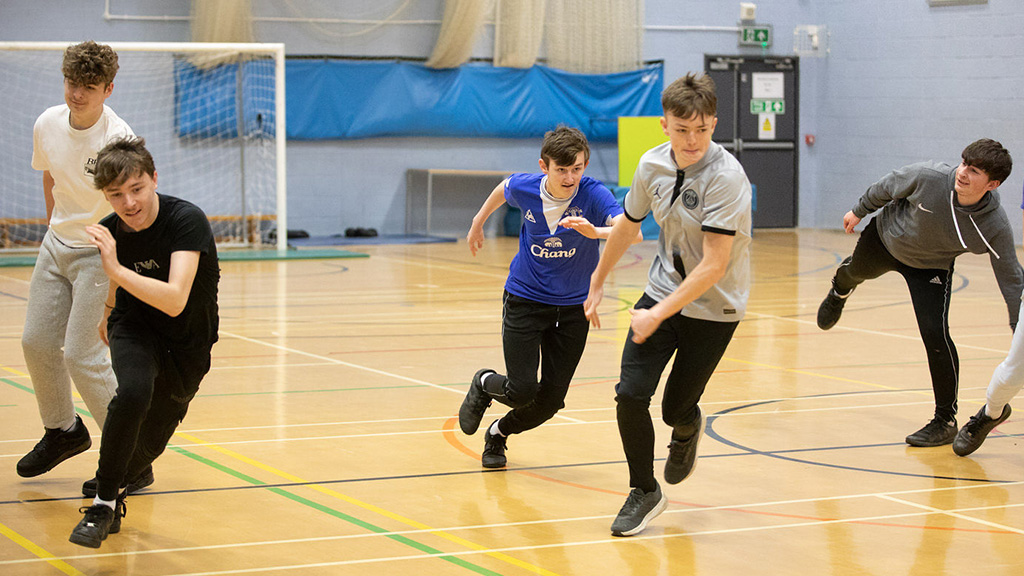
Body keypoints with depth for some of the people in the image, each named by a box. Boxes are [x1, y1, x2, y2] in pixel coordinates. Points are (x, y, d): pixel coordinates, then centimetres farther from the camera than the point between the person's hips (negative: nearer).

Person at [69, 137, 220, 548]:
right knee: (134, 391, -33)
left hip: (187, 345, -1)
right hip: (135, 329, 1)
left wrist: (117, 270, -45)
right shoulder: (110, 231, -12)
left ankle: (125, 473, 46)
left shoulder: (187, 220, -27)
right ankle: (104, 502, -19)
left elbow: (175, 301, -38)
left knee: (145, 448, 7)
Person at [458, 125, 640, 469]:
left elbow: (633, 232, -38)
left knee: (551, 399, 1)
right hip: (525, 300, 0)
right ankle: (483, 385, 24)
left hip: (573, 308, 0)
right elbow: (502, 189, 14)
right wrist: (478, 222, 28)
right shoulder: (523, 188, -13)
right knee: (522, 390, -11)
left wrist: (595, 231, -55)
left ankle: (498, 433, 31)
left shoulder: (593, 195, -21)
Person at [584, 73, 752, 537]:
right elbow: (627, 224, 13)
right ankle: (644, 493, 11)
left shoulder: (725, 176, -24)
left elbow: (714, 264, -26)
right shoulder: (653, 165, -6)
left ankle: (687, 429, 42)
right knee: (630, 394, -10)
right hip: (664, 289, 4)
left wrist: (658, 314, -24)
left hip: (714, 307, -4)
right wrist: (597, 282, 20)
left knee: (675, 409, 3)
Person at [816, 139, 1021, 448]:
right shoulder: (929, 177, -37)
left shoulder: (995, 227, -34)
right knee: (855, 272, 32)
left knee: (936, 336, -16)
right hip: (884, 238, 2)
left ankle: (945, 421, 2)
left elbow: (1011, 279, -21)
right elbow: (888, 186, -15)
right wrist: (859, 211, 1)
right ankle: (839, 293, 74)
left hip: (931, 268, -2)